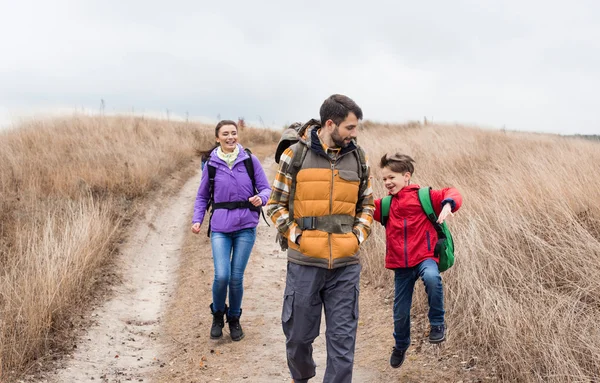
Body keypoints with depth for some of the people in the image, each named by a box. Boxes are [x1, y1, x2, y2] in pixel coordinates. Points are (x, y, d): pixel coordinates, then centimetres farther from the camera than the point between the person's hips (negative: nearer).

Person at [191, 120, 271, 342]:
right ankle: (218, 315, 18)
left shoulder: (250, 160, 0)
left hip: (245, 226, 0)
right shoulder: (211, 163, 3)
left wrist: (261, 199, -19)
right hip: (220, 227, 0)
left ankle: (234, 319, 28)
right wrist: (197, 219, -2)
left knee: (236, 277, 3)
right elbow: (202, 196, 11)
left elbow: (265, 188, 3)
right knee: (222, 276, -11)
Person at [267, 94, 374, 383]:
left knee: (342, 338, 3)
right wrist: (296, 236, -9)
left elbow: (366, 204, 17)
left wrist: (358, 236, 2)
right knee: (299, 334, 11)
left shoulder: (358, 157, 7)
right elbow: (276, 204, 2)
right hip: (304, 263, -2)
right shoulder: (295, 154, -3)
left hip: (346, 265, 2)